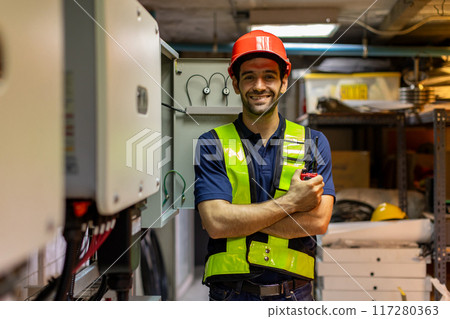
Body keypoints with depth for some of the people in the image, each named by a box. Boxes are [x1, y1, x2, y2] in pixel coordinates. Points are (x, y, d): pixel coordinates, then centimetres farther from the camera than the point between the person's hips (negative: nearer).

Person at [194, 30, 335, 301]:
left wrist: (238, 218, -14)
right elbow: (215, 222, -14)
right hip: (231, 293, -1)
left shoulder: (314, 143, 3)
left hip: (294, 293, 1)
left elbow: (318, 222, -10)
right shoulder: (212, 144, -1)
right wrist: (290, 202, -14)